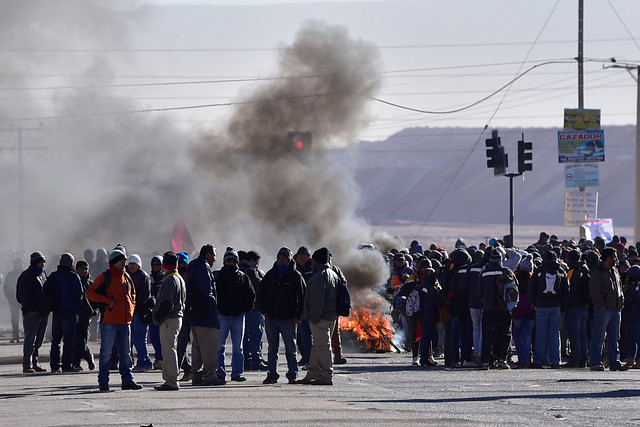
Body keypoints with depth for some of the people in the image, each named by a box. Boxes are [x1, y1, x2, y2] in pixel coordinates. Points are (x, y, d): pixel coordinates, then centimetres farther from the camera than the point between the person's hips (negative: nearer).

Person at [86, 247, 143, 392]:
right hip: (109, 321, -6)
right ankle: (103, 381, 1)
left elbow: (132, 294, 29)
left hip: (125, 321, 7)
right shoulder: (105, 277, -6)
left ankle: (127, 380, 15)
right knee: (106, 352, -3)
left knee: (125, 352, 10)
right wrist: (107, 301, -17)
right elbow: (90, 293, -10)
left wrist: (131, 308, 13)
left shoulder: (126, 277, 14)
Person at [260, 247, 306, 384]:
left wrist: (298, 316, -7)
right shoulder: (271, 274, 11)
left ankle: (292, 374, 7)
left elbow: (303, 296, -1)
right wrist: (264, 310, 8)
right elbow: (261, 293, 20)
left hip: (288, 319, -4)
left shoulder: (295, 275, -1)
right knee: (272, 348, 6)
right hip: (271, 317, 4)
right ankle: (272, 374, 9)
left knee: (290, 349, 1)